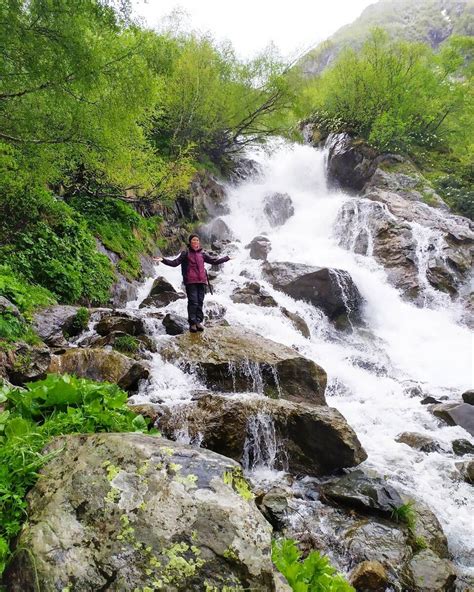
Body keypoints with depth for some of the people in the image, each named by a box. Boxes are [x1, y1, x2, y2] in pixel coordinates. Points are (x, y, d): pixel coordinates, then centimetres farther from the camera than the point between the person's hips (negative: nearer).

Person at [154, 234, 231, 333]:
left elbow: (214, 261, 24)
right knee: (193, 302, -8)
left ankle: (198, 322, 12)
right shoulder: (185, 253, 4)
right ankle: (192, 323, -1)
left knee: (200, 302, 4)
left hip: (202, 281, 4)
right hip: (190, 282, -4)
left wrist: (227, 258, 26)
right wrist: (163, 260, -15)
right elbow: (175, 263, -2)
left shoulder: (202, 254, 15)